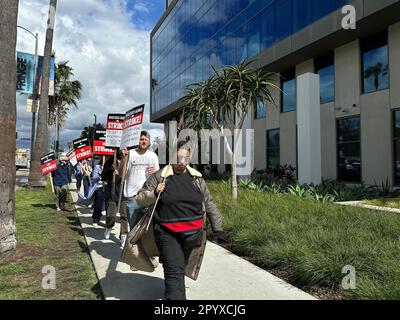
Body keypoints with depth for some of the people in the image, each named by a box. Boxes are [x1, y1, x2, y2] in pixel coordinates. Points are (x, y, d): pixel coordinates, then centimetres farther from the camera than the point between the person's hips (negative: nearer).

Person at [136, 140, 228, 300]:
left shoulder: (196, 178, 7)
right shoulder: (159, 177, -2)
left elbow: (209, 204, 11)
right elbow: (140, 199, 2)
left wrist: (217, 228, 9)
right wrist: (154, 194, -17)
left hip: (193, 233, 4)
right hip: (167, 233, -3)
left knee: (180, 267, 21)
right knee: (174, 271, -9)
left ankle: (171, 292, 49)